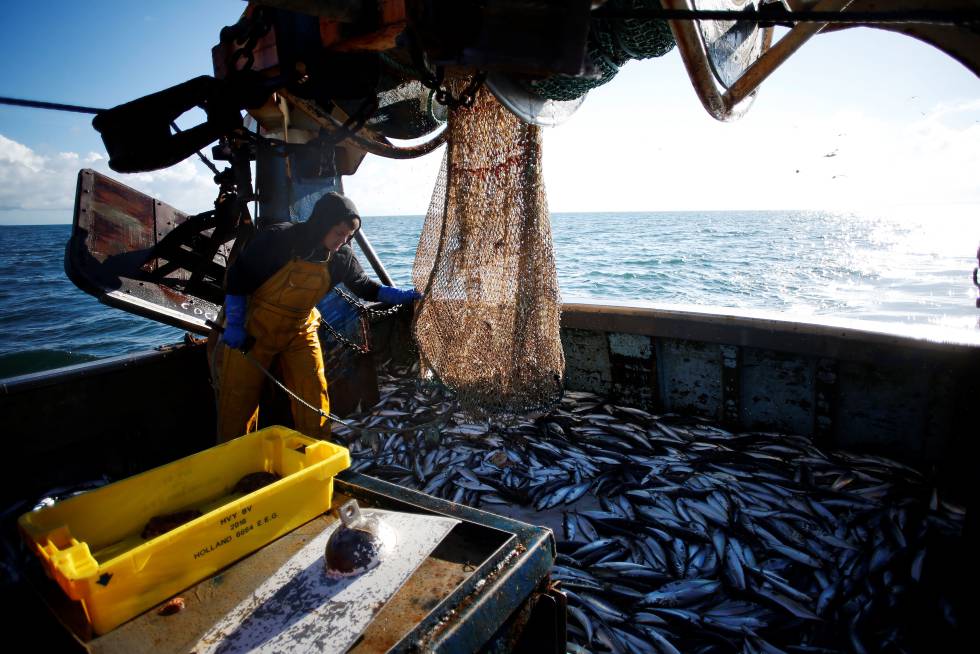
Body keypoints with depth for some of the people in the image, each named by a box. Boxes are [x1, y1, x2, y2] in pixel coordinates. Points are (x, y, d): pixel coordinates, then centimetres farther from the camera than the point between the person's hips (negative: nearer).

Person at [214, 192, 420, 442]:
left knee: (315, 397, -1)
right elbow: (237, 279, -14)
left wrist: (401, 295, -7)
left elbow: (365, 286, 5)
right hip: (253, 330, -3)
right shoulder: (278, 239, -23)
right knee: (239, 398, 3)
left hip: (300, 332, 3)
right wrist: (234, 325, -15)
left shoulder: (341, 256, -10)